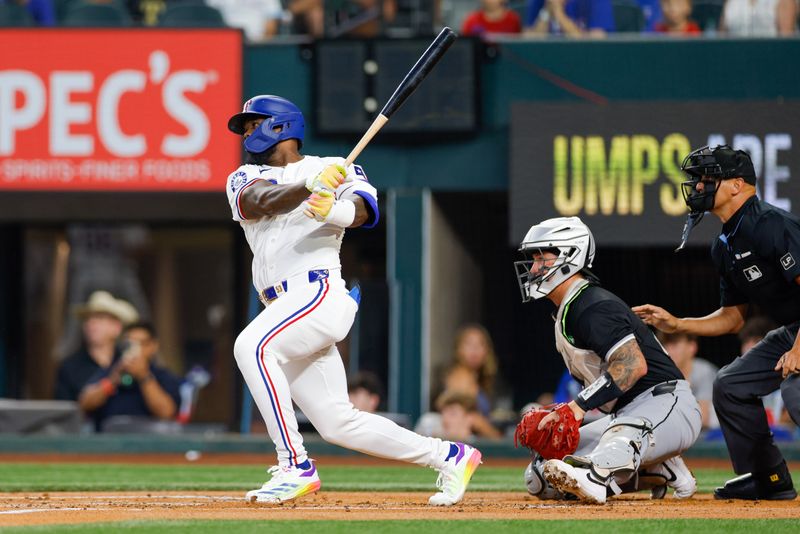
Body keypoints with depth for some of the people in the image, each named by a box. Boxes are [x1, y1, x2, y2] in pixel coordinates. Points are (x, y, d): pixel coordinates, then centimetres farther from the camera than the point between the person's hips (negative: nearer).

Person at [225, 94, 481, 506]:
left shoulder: (334, 167, 8)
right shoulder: (244, 179, 19)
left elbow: (362, 211, -11)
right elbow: (258, 203, -6)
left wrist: (334, 210, -35)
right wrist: (310, 186, -25)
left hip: (321, 291, -6)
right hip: (286, 308, 6)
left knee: (252, 346, -31)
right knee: (337, 423, 5)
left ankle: (295, 466, -30)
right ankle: (448, 457, 18)